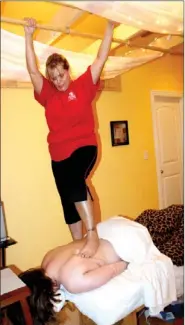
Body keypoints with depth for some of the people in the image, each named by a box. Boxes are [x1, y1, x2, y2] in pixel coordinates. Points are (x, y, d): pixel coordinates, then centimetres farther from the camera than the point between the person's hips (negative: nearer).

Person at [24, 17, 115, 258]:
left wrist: (109, 28, 6)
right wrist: (29, 36, -3)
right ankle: (79, 246, 25)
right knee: (68, 201, 9)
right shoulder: (48, 93, 8)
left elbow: (101, 59, 4)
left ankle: (93, 235, -28)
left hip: (84, 146, -4)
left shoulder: (83, 86, 3)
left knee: (75, 182, -34)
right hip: (59, 153, 4)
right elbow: (32, 70, 0)